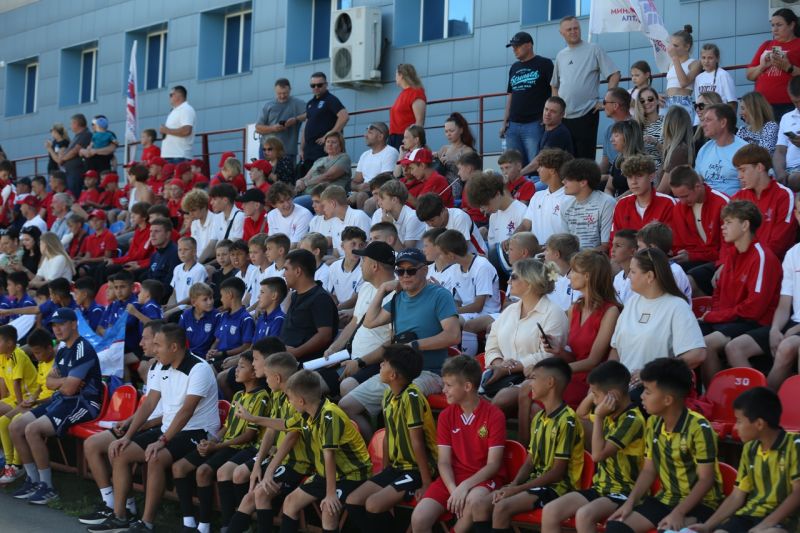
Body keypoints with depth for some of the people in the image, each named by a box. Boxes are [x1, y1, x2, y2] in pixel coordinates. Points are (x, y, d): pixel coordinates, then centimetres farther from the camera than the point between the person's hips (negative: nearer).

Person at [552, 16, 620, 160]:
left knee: (585, 158, -5)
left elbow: (614, 75, -5)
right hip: (563, 116, 5)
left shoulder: (593, 50, -1)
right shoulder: (560, 56, 15)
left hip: (586, 114, -5)